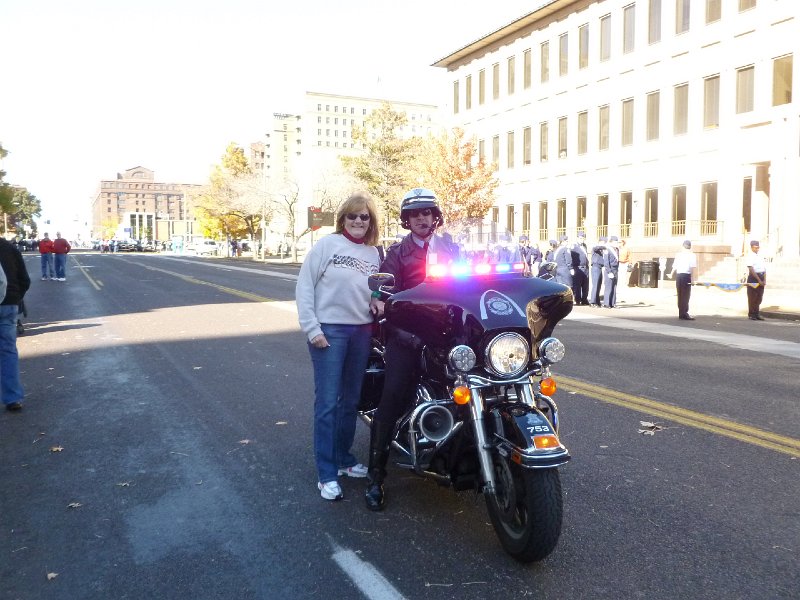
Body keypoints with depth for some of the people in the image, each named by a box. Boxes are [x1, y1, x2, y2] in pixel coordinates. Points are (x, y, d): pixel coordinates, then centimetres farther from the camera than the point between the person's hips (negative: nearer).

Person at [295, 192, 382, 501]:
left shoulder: (375, 253, 11)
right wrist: (312, 328, -12)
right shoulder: (327, 244, -3)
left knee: (350, 401, 14)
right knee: (327, 403, -4)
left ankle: (344, 459, 30)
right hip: (329, 331, -5)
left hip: (362, 333, 5)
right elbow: (305, 286, -6)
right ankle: (326, 474, 3)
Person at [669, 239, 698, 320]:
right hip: (686, 276, -5)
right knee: (686, 295, -1)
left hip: (679, 275, 5)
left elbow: (674, 267, 11)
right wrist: (694, 278, -16)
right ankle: (684, 314, -3)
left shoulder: (679, 254, 10)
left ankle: (681, 313, 18)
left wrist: (672, 274, 27)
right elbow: (694, 268, -14)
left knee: (680, 295, 12)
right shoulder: (692, 255, -4)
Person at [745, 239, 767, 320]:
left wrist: (764, 280, -2)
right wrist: (759, 280, -16)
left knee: (759, 298, 10)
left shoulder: (760, 257, 13)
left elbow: (764, 269, 10)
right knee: (752, 298, -1)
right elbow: (751, 270, -14)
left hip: (761, 278, 7)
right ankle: (751, 315, 6)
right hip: (753, 278, -7)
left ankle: (757, 314, 17)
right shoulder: (750, 257, -8)